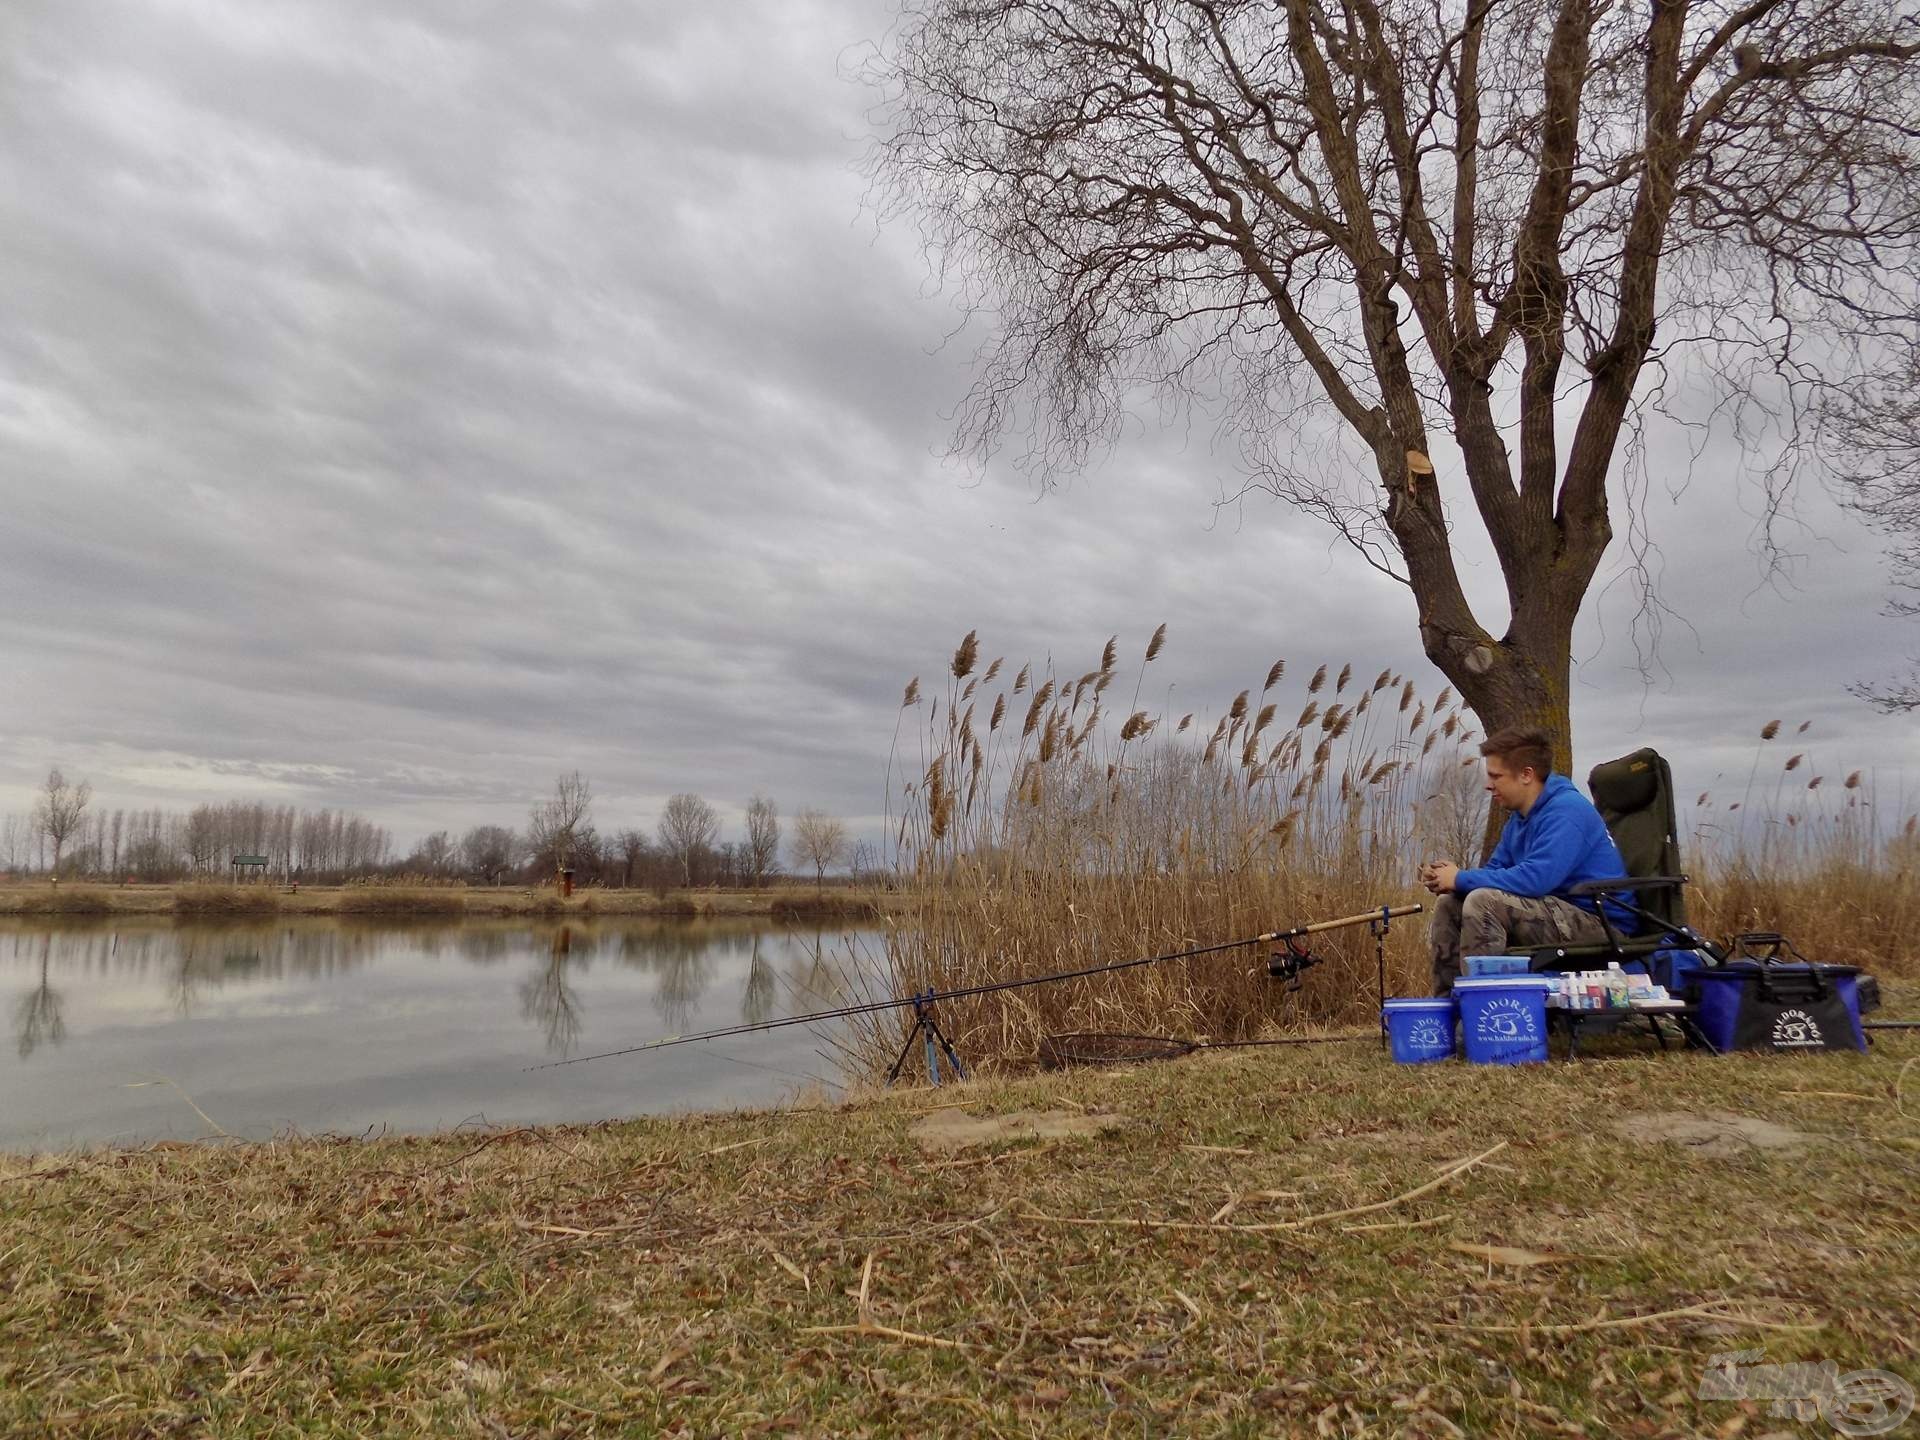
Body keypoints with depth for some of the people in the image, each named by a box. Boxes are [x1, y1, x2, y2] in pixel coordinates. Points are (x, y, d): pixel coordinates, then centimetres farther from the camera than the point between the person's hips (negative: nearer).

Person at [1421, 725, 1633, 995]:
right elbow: (1494, 870, 16)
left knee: (1483, 901, -27)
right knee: (1450, 904, 5)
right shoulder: (1520, 818, 13)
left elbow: (1535, 879, -29)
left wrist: (1461, 879, -18)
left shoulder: (1566, 811, -17)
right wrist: (1446, 877, -6)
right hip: (1561, 916, 10)